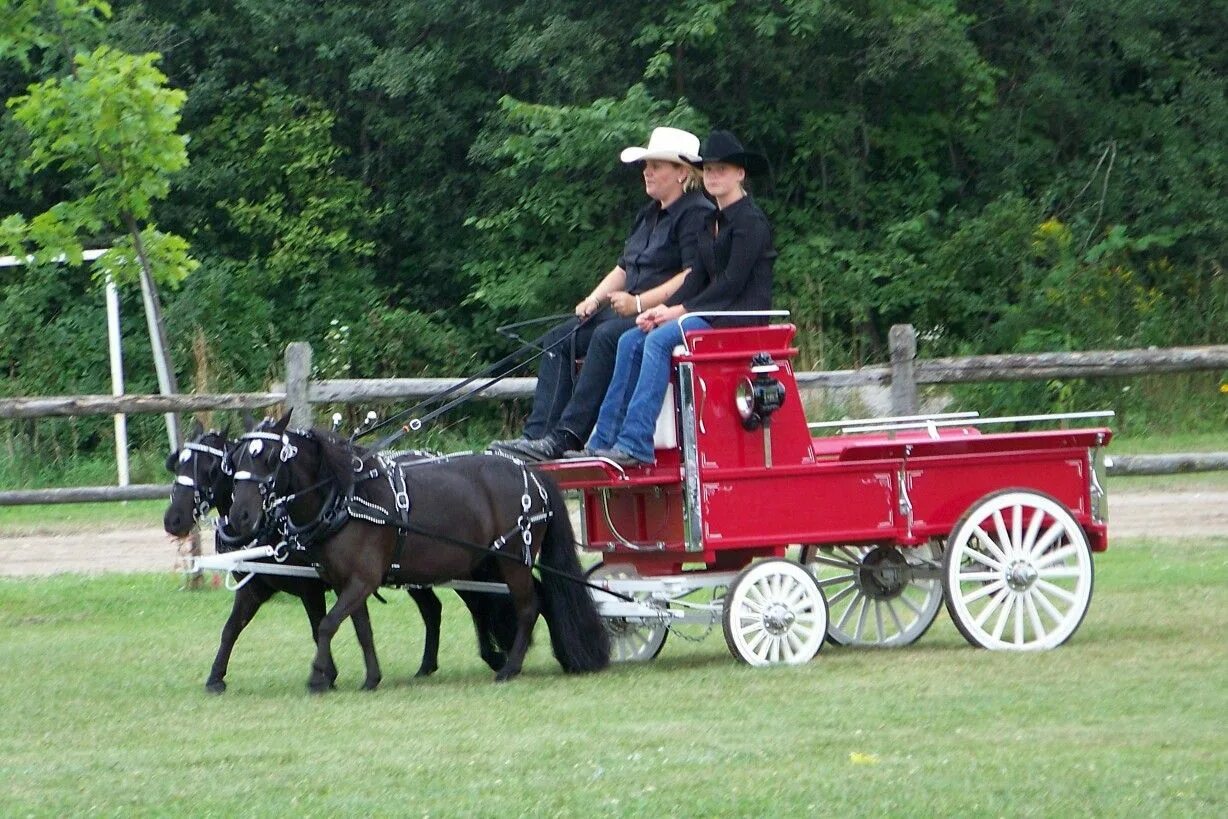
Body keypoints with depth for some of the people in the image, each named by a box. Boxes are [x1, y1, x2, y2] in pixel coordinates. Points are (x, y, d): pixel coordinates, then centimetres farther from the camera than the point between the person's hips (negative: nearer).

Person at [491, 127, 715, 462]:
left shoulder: (697, 214, -8)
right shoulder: (649, 215, 23)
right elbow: (623, 269, 25)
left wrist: (640, 302, -22)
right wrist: (594, 300, 6)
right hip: (630, 310, 10)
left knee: (607, 337, -34)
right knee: (558, 340, -5)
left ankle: (566, 436, -39)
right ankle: (538, 434, -17)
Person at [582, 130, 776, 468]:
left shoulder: (751, 221, -9)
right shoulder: (711, 222, 19)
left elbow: (733, 282, -16)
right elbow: (697, 278, 14)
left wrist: (682, 310, -14)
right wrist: (664, 309, -2)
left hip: (742, 315, -9)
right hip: (710, 313, 9)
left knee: (660, 339, -28)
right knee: (631, 341, -7)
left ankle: (635, 445, -33)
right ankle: (603, 441, -12)